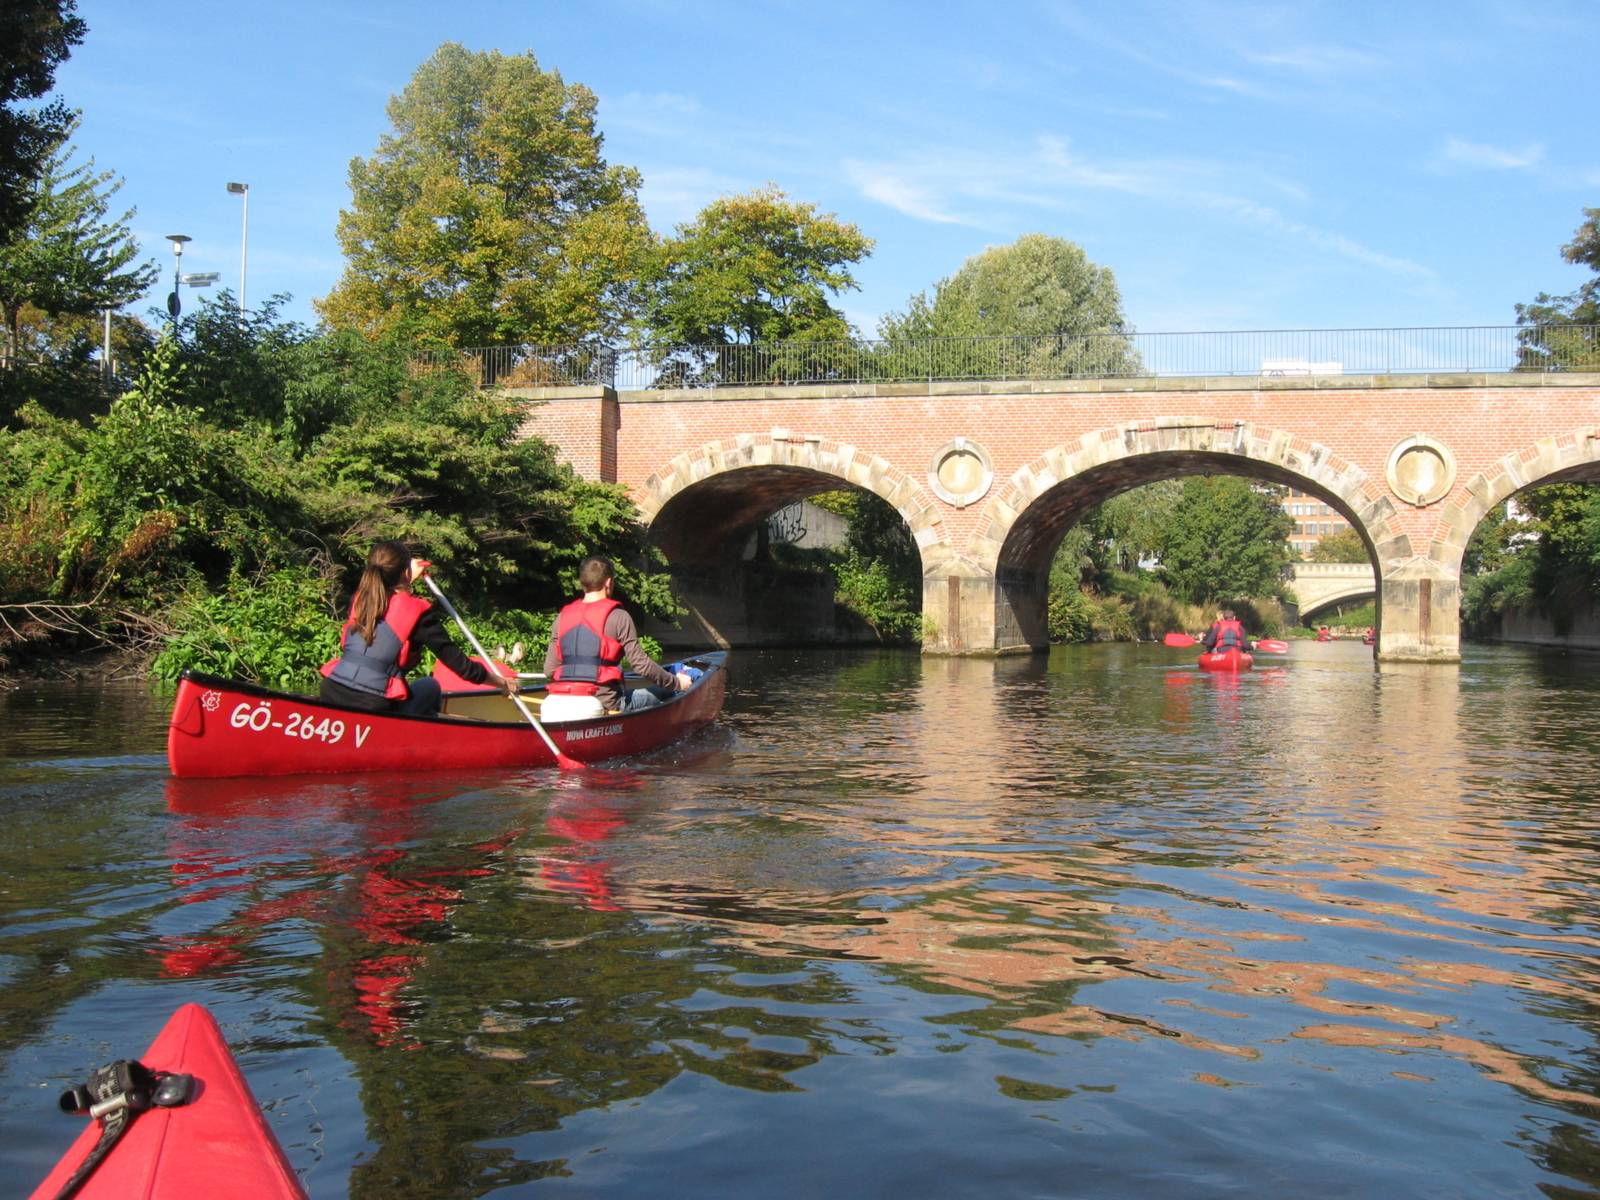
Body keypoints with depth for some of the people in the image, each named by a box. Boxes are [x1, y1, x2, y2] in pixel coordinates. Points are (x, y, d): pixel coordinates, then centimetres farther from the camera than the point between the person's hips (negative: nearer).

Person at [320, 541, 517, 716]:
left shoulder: (360, 599, 9)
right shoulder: (417, 610, -5)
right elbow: (454, 660, 0)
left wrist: (407, 579, 51)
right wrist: (500, 682, 12)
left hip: (329, 697, 5)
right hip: (370, 708, -5)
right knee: (430, 687, 25)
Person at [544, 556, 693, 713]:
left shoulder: (563, 616, 7)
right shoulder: (617, 617, -6)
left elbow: (549, 670, 6)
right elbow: (641, 664, -8)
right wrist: (676, 682, 6)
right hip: (606, 704, -5)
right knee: (665, 693, 14)